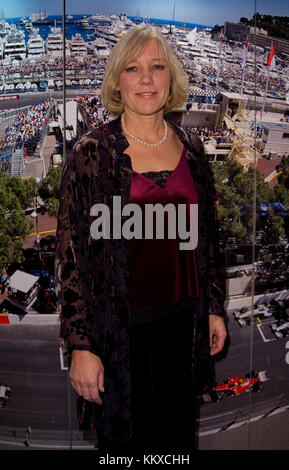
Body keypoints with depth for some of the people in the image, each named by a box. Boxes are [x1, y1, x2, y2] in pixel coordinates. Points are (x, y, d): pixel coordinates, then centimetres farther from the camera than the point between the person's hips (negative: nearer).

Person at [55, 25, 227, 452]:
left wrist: (214, 307, 11)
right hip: (120, 326, -4)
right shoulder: (92, 153, -9)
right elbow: (71, 254, -10)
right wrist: (80, 345, -11)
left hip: (182, 320, 4)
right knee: (127, 437, 12)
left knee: (178, 434, 19)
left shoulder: (191, 149, 4)